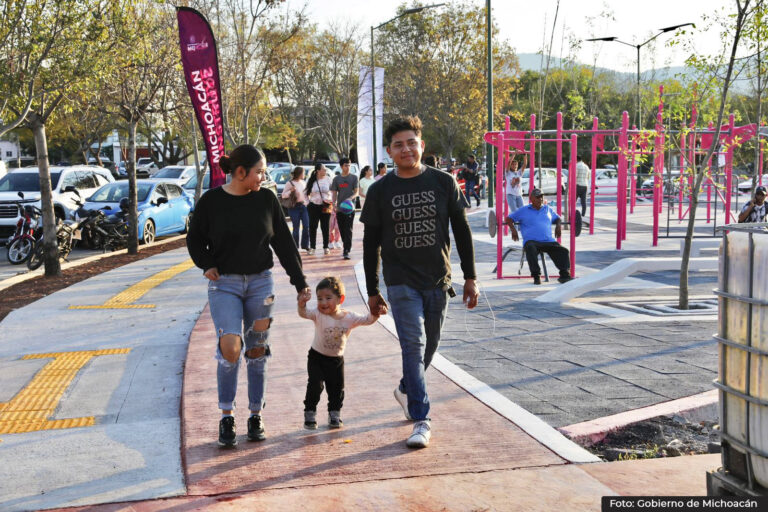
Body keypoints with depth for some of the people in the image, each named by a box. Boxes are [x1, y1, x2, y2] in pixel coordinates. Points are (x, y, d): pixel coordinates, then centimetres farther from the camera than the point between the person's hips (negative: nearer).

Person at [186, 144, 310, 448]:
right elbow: (195, 238, 9)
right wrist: (206, 264, -8)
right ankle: (226, 417, 1)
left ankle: (255, 417, 19)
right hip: (224, 285, -2)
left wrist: (300, 282, 5)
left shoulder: (266, 199, 1)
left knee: (257, 351, 7)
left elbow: (284, 242, 6)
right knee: (230, 348, -17)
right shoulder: (211, 201, -5)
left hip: (260, 283, 3)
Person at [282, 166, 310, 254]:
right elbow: (283, 195, -5)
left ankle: (305, 245, 10)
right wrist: (291, 191, -20)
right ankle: (295, 246, 11)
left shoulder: (304, 183, 12)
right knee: (296, 228, 0)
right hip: (294, 207, -5)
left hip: (303, 206, 5)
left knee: (306, 227, -1)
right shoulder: (290, 183, -5)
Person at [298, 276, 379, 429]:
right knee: (315, 385, -10)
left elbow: (368, 320, -8)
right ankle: (310, 413, 8)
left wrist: (376, 312, -29)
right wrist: (302, 303, -56)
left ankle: (334, 414, 28)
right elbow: (304, 313, -34)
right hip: (317, 357, -2)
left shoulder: (349, 317, -11)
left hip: (336, 359, 2)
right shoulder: (318, 315, -18)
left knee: (337, 388, 8)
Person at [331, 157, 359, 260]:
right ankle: (346, 246, 24)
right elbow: (334, 193, 12)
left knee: (348, 230, -10)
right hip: (339, 208, 3)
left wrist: (350, 198, -19)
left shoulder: (354, 177, 4)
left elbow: (356, 192, 0)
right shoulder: (337, 179, 10)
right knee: (342, 229, 8)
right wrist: (334, 203, -5)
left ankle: (346, 252, -13)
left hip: (350, 208, -3)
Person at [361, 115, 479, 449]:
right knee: (413, 345, -12)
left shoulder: (444, 183, 1)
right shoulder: (380, 191, -1)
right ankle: (421, 420, -6)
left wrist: (470, 278, 2)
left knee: (429, 345, 14)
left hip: (438, 281, 2)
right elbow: (370, 243, 4)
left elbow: (462, 231, 6)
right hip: (401, 283, -2)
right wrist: (372, 291, 4)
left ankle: (406, 389, 42)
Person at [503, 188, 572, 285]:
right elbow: (508, 218, 16)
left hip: (549, 241, 3)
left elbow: (557, 218, 35)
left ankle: (565, 274, -29)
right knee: (531, 249, -39)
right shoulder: (523, 211, 15)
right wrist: (513, 229, -3)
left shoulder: (548, 209, 25)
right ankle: (536, 276, -36)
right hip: (531, 241, -3)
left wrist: (558, 225, 11)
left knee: (563, 251, -24)